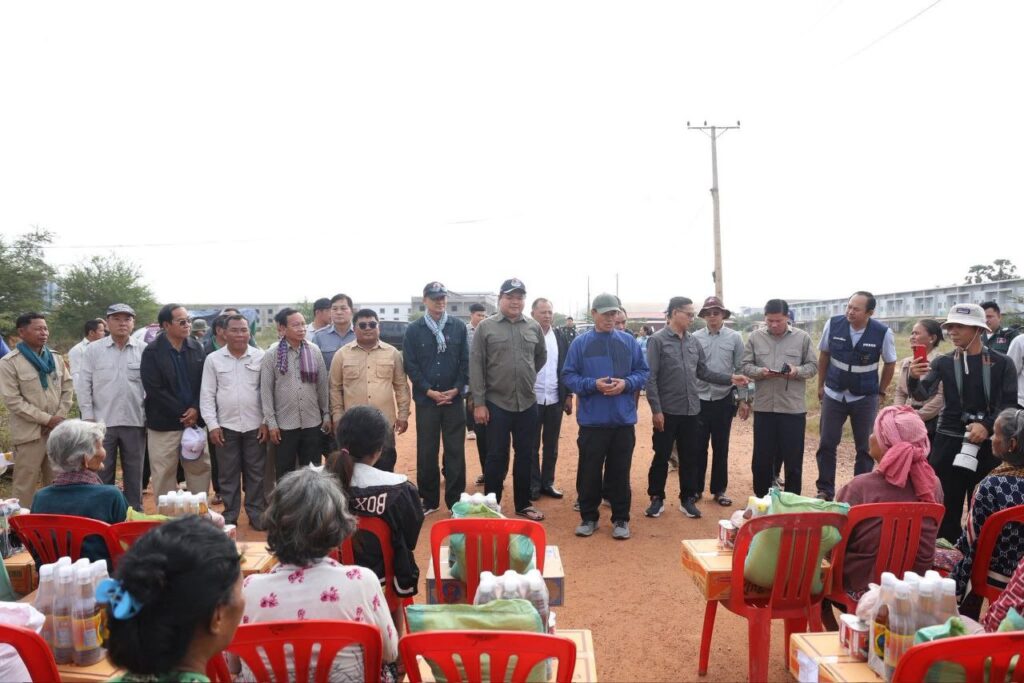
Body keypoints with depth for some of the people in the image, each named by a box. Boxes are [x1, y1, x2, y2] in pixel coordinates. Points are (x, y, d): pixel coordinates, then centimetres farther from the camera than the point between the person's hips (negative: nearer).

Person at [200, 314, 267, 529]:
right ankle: (229, 516, 21)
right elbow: (207, 394, 1)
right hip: (226, 426, 0)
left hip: (255, 426, 0)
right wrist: (212, 425, -4)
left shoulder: (261, 357, -1)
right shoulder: (213, 359, 0)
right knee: (228, 474, 9)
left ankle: (256, 514, 19)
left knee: (255, 473, 7)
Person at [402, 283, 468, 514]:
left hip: (454, 398, 1)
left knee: (455, 450, 5)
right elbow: (410, 365, -3)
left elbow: (466, 361, 3)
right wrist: (429, 391, -10)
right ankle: (429, 500, 19)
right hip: (426, 399, 0)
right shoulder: (414, 329, 1)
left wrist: (457, 389, -8)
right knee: (426, 451, 7)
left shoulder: (458, 327, 3)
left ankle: (456, 500, 14)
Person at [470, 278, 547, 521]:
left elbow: (541, 357, 21)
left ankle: (523, 504, 26)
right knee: (497, 457, 4)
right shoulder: (486, 327, -4)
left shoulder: (534, 327, 5)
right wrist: (479, 402, -8)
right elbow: (476, 366, -6)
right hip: (497, 403, -3)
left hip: (527, 403, 3)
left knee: (525, 456, 12)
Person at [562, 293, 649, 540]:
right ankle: (588, 517, 22)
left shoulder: (629, 341, 5)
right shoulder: (580, 343, 0)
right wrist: (593, 384, -17)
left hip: (623, 419, 1)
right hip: (592, 420, -1)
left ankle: (621, 519, 21)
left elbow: (643, 372, 8)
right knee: (589, 471, 7)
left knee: (620, 472, 9)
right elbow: (568, 375, -2)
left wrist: (626, 383, -11)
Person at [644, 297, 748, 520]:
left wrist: (730, 378, 1)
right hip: (667, 411, -5)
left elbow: (704, 372, 13)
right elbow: (650, 378, -12)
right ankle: (657, 498, 19)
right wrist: (656, 410, -15)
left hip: (691, 411, 5)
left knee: (690, 457, 12)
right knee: (661, 456, 5)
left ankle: (688, 499, 25)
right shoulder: (657, 340, -9)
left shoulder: (693, 342, 9)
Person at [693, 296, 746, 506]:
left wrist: (744, 399, -2)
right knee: (698, 447, 7)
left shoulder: (735, 337, -1)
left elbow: (741, 370, 0)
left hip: (724, 400, 0)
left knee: (721, 448, 10)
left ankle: (719, 490, 21)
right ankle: (696, 488, 19)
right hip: (699, 400, 0)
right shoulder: (695, 338, -1)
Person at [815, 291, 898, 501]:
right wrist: (821, 385, 7)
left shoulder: (883, 333, -15)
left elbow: (889, 364, 1)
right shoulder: (833, 324, -12)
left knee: (865, 447, 7)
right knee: (826, 444, 3)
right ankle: (825, 490, 15)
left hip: (865, 398, -1)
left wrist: (881, 392, 6)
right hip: (834, 394, 1)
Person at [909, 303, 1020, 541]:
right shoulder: (943, 362, 0)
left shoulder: (1002, 363, -1)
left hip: (988, 443, 0)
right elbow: (923, 395, -10)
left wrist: (987, 425, -18)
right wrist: (914, 379, -31)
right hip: (948, 441, 0)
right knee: (945, 506, 3)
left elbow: (1010, 405, -1)